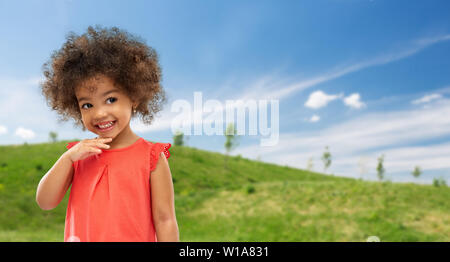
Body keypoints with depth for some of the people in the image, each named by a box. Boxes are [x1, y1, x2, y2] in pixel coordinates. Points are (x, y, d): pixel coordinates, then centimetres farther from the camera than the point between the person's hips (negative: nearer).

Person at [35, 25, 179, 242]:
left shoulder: (152, 158, -11)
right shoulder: (78, 154, 2)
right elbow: (45, 202, -1)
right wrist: (68, 158, -12)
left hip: (136, 237, -3)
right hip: (79, 237, 3)